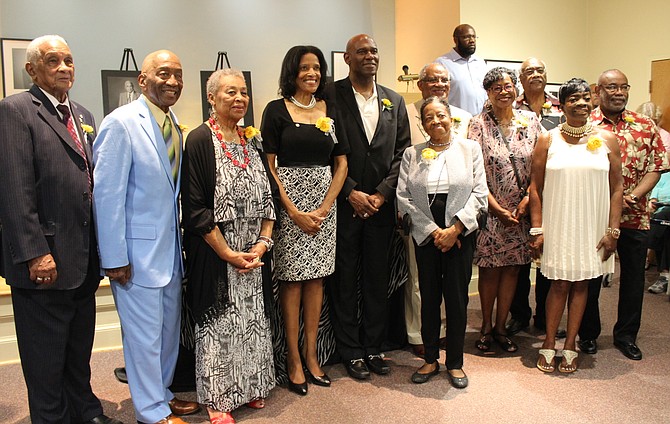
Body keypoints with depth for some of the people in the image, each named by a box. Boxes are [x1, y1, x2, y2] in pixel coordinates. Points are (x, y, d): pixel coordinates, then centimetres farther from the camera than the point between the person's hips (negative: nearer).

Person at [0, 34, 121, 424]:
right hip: (46, 260, -7)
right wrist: (35, 253, -20)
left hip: (84, 260, 7)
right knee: (46, 359, 9)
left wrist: (102, 245, 10)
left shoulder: (83, 116, 14)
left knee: (79, 350, 21)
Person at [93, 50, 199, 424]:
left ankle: (162, 393, 38)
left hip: (170, 246, 8)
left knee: (170, 327, 18)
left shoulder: (174, 125, 8)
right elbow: (107, 195, -16)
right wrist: (115, 257, -17)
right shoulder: (121, 123, -14)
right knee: (145, 333, 5)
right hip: (137, 250, -7)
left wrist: (180, 239, 9)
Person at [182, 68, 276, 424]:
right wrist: (229, 254, -16)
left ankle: (249, 387, 33)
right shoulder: (200, 141, -10)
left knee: (252, 317, 14)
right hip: (215, 254, -5)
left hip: (253, 252, 6)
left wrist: (263, 242, -4)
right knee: (218, 322, 6)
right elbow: (195, 208, -15)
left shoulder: (251, 141, 8)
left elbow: (266, 197, 9)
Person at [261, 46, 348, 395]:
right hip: (288, 200, -4)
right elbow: (269, 166, -6)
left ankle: (310, 355, 16)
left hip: (325, 200, 4)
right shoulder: (277, 110, -1)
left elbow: (341, 164, 8)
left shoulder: (330, 111, 11)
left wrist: (323, 208, -4)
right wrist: (295, 212, -13)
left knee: (316, 277, 7)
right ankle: (293, 359, 9)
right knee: (292, 278, -1)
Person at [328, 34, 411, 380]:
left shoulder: (394, 101, 11)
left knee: (378, 280, 12)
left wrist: (382, 194, -5)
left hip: (381, 205, 4)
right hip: (342, 205, -4)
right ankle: (351, 352, 20)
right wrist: (351, 193, -12)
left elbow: (402, 153, 7)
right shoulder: (331, 96, -3)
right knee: (344, 281, 6)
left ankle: (373, 347, 27)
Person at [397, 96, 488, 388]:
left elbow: (479, 193, -2)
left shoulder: (470, 149, 5)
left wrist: (454, 229, -12)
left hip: (461, 235, -1)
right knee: (429, 298, 8)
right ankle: (430, 360, 22)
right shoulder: (411, 154, 7)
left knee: (457, 299, 4)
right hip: (425, 235, 1)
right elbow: (403, 197, -1)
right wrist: (433, 231, -9)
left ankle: (455, 363, 19)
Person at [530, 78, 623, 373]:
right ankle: (549, 344, 19)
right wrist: (537, 230, -5)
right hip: (558, 225, -1)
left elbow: (616, 188, 3)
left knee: (581, 283, 9)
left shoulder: (607, 140, 3)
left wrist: (613, 230, -3)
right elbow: (535, 188, -1)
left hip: (592, 227, 2)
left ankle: (570, 346, 22)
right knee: (560, 284, 2)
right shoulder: (548, 140, 0)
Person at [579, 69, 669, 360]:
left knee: (633, 277, 11)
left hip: (635, 216, 3)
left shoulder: (646, 127, 6)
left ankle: (626, 336, 28)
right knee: (590, 277, 9)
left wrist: (633, 196, -13)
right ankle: (588, 333, 26)